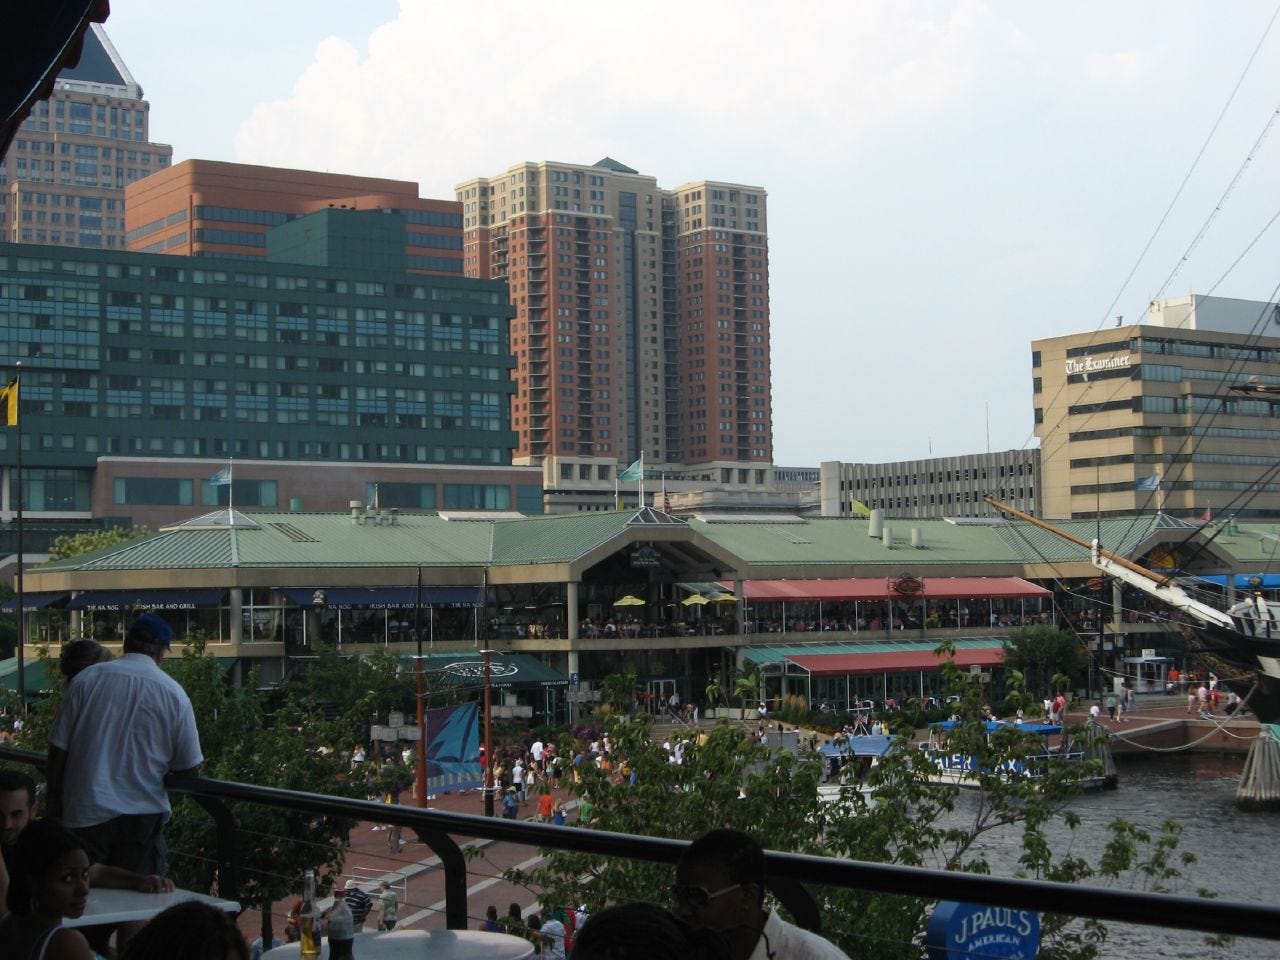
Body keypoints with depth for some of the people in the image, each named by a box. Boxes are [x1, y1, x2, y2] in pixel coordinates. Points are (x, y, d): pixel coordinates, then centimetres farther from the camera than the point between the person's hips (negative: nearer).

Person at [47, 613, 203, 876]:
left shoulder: (87, 680, -1)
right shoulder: (173, 693, -3)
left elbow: (58, 747, 0)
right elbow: (188, 766, 1)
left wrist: (54, 801, 10)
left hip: (85, 814, 1)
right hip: (142, 815, -1)